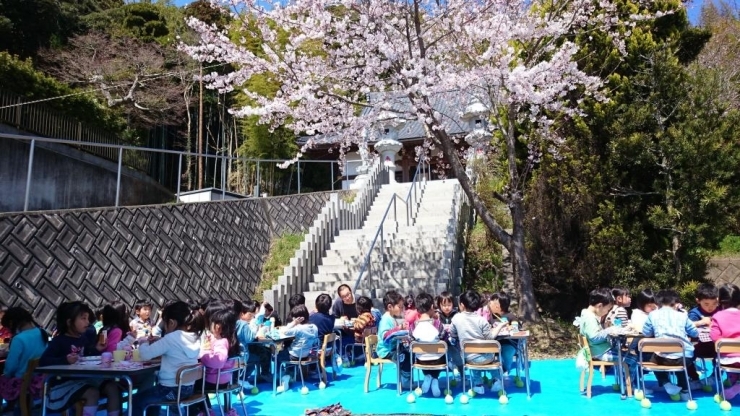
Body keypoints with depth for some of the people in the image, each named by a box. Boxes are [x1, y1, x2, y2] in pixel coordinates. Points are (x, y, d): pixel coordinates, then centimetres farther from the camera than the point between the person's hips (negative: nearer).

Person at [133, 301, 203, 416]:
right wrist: (160, 341, 9)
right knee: (149, 391, 33)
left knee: (137, 400, 14)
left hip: (171, 390, -8)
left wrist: (144, 343, 2)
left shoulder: (171, 338, -21)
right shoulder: (194, 337, 2)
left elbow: (145, 354, -18)